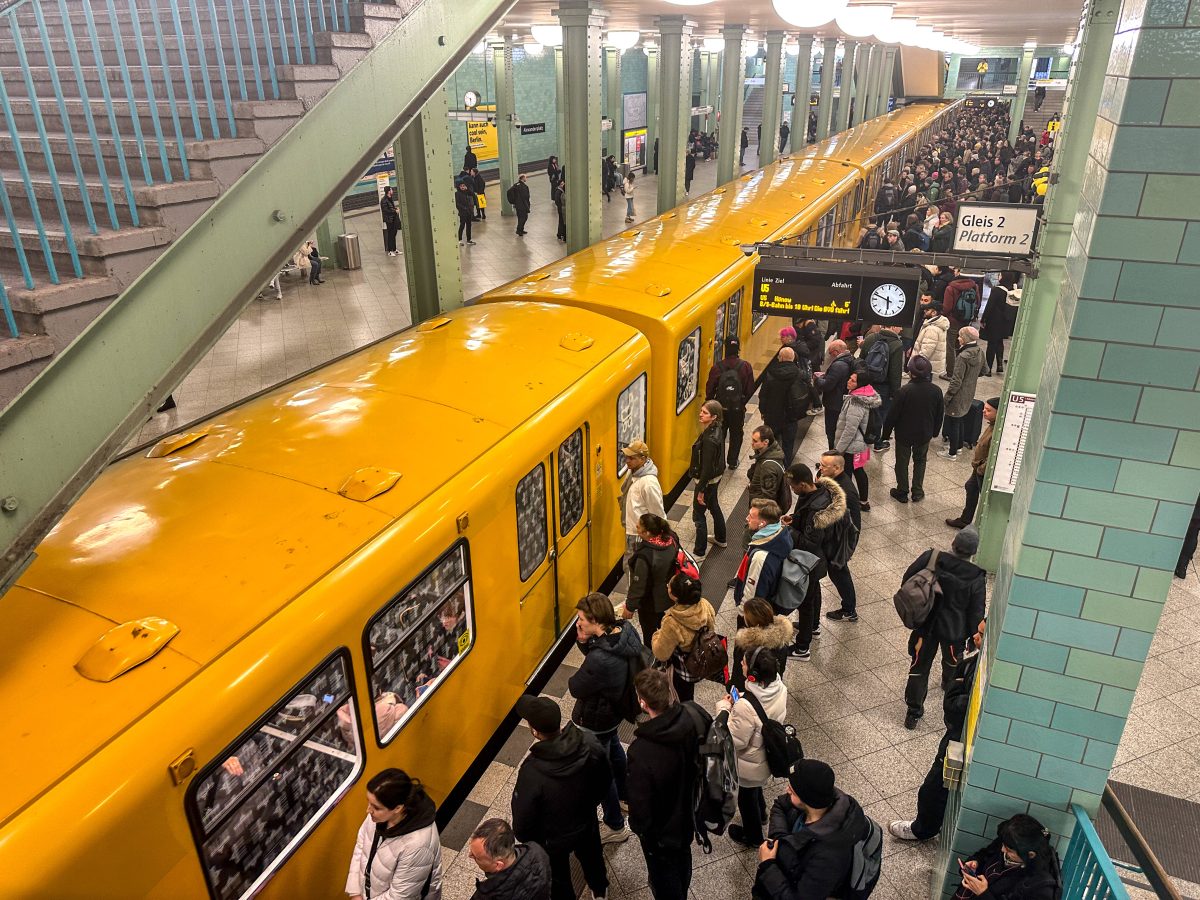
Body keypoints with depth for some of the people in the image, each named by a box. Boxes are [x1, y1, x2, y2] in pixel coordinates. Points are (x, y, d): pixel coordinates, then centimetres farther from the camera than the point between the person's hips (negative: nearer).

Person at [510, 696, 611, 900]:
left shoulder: (532, 772, -42)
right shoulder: (589, 744, -29)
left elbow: (523, 821, -25)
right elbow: (605, 780, -8)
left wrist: (525, 840, -2)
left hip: (553, 840, -4)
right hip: (587, 824, 4)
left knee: (558, 878, 28)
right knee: (591, 856, 35)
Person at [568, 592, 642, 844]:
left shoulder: (600, 660, -42)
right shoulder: (626, 631, -17)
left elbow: (576, 688, -27)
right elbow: (594, 650, -3)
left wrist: (573, 680, -7)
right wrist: (584, 641, -22)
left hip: (596, 721, -8)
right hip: (615, 708, 8)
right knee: (613, 749, 33)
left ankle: (614, 826, 37)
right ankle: (624, 795, 59)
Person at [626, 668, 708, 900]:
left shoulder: (641, 751, -42)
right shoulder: (696, 717, -27)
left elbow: (639, 802, -26)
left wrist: (638, 826, -6)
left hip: (662, 830, -6)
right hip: (691, 813, 6)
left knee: (663, 874, 25)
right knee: (683, 857, 35)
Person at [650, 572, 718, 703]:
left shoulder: (672, 624, -41)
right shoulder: (705, 606, -25)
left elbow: (660, 654, -23)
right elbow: (711, 630, -3)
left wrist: (656, 636, -5)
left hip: (682, 670, -5)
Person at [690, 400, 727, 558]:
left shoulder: (709, 439, -31)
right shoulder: (717, 429, -4)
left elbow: (707, 468, -27)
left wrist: (701, 490, -19)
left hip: (707, 480, -9)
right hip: (716, 477, 9)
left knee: (698, 514, 5)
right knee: (713, 506, 27)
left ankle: (699, 553, 18)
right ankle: (720, 539, 48)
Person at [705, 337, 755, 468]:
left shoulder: (717, 367, -15)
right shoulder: (745, 366, -13)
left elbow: (710, 389, -8)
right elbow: (750, 389, -7)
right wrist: (743, 402, 11)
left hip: (720, 407, 0)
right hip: (738, 408, 0)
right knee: (736, 435, 18)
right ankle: (733, 461, 26)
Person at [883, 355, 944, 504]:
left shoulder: (905, 390, -24)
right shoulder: (936, 391, -11)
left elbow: (893, 413, -17)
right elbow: (939, 415, 2)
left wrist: (886, 431, -2)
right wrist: (935, 432, 17)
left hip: (904, 433, -3)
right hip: (924, 434, 3)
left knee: (902, 462, 14)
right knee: (920, 461, 22)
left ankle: (902, 492, 23)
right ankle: (917, 493, 26)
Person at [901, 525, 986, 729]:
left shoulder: (931, 559, -21)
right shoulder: (976, 578, -23)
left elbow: (907, 580, -10)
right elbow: (976, 613, -15)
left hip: (925, 625, 0)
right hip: (954, 630, 0)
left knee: (919, 668, 13)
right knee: (952, 661, 32)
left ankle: (914, 711, 22)